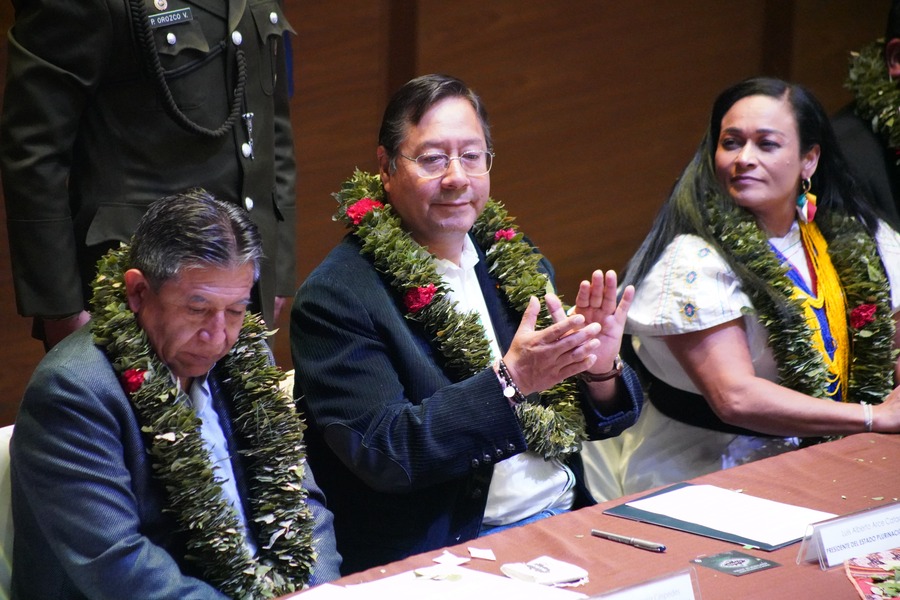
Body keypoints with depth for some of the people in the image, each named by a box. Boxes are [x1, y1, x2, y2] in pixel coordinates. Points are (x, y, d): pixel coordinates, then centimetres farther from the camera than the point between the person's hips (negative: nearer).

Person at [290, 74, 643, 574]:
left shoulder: (519, 267, 12)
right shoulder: (336, 296, -6)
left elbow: (595, 422, 14)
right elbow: (382, 453, -16)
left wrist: (601, 369, -9)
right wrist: (508, 381, -24)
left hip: (570, 516, 6)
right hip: (446, 549, -6)